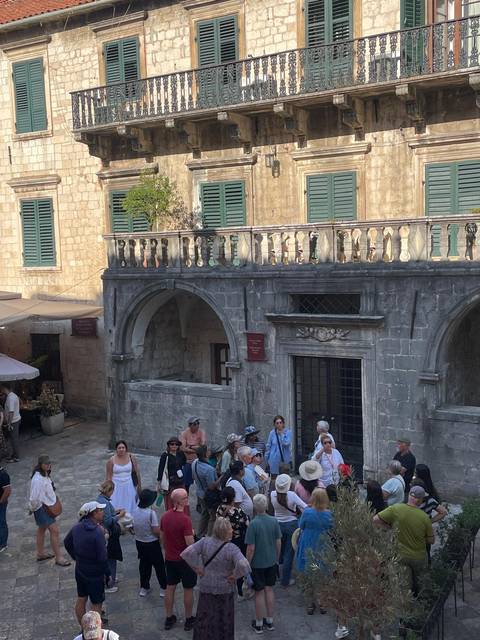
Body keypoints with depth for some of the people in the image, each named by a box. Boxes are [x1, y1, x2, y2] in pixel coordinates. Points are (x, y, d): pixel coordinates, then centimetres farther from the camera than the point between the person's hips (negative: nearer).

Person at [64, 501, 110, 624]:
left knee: (81, 600, 22)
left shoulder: (76, 527, -7)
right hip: (95, 574, -7)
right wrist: (107, 573, -12)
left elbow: (67, 543, 10)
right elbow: (102, 557, -26)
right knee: (96, 604, 11)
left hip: (80, 571, 7)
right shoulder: (98, 532, -29)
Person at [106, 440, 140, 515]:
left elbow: (137, 473, 3)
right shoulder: (111, 460, -7)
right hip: (116, 488, -1)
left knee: (129, 509, 7)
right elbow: (109, 477, -1)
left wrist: (139, 486, 5)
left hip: (129, 487, 1)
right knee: (115, 509, -4)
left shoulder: (132, 458, -4)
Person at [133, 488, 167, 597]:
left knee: (144, 565, 20)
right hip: (152, 543, -6)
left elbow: (133, 528, 6)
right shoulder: (151, 513, -25)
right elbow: (156, 531, -24)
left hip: (139, 542, 6)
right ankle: (163, 589, 18)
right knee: (159, 566, 9)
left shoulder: (135, 511, -6)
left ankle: (144, 588, 30)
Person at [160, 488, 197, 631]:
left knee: (170, 588, 17)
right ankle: (189, 619, 22)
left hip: (170, 558, 6)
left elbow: (162, 537, 9)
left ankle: (169, 618, 28)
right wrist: (192, 533, -5)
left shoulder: (165, 516, -3)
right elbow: (190, 544, -25)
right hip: (185, 559, -6)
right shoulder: (185, 519, -25)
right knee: (188, 589, 10)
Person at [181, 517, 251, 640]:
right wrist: (234, 576, -18)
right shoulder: (232, 549, -22)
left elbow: (187, 553, -20)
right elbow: (243, 565, -36)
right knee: (224, 620, 18)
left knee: (204, 618, 21)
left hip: (206, 588, 3)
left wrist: (197, 568, -10)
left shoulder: (205, 542, -12)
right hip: (224, 590, -3)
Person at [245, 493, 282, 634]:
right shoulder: (274, 521, -8)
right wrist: (277, 558, 15)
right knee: (269, 589, 17)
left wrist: (247, 564, -6)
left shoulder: (253, 524, -22)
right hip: (271, 562, 4)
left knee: (259, 592, 9)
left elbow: (251, 548, -19)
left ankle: (259, 624, 22)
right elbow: (278, 542, 1)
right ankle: (270, 621, 28)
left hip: (257, 564, -4)